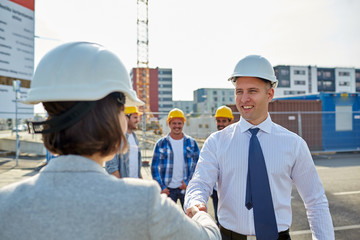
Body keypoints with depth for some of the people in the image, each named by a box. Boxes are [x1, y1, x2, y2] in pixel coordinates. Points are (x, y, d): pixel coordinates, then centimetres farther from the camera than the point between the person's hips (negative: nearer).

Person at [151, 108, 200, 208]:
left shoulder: (191, 142, 3)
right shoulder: (161, 143, 0)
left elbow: (197, 164, 5)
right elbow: (155, 167, 1)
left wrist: (188, 182, -5)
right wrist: (161, 187, -5)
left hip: (187, 187, 1)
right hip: (168, 189, -1)